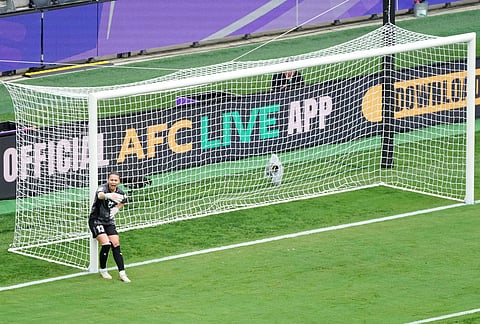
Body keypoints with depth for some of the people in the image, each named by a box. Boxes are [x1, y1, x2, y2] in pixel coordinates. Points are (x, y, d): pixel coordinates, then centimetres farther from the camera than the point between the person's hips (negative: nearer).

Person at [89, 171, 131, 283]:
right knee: (106, 244, -19)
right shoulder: (103, 188, -21)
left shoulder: (120, 193, -2)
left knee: (116, 245, -5)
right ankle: (103, 270, 3)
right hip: (96, 220, -5)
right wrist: (109, 195, -72)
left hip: (109, 222, 5)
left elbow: (123, 201, 23)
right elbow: (100, 195, -49)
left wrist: (116, 209, 2)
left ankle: (122, 273, -2)